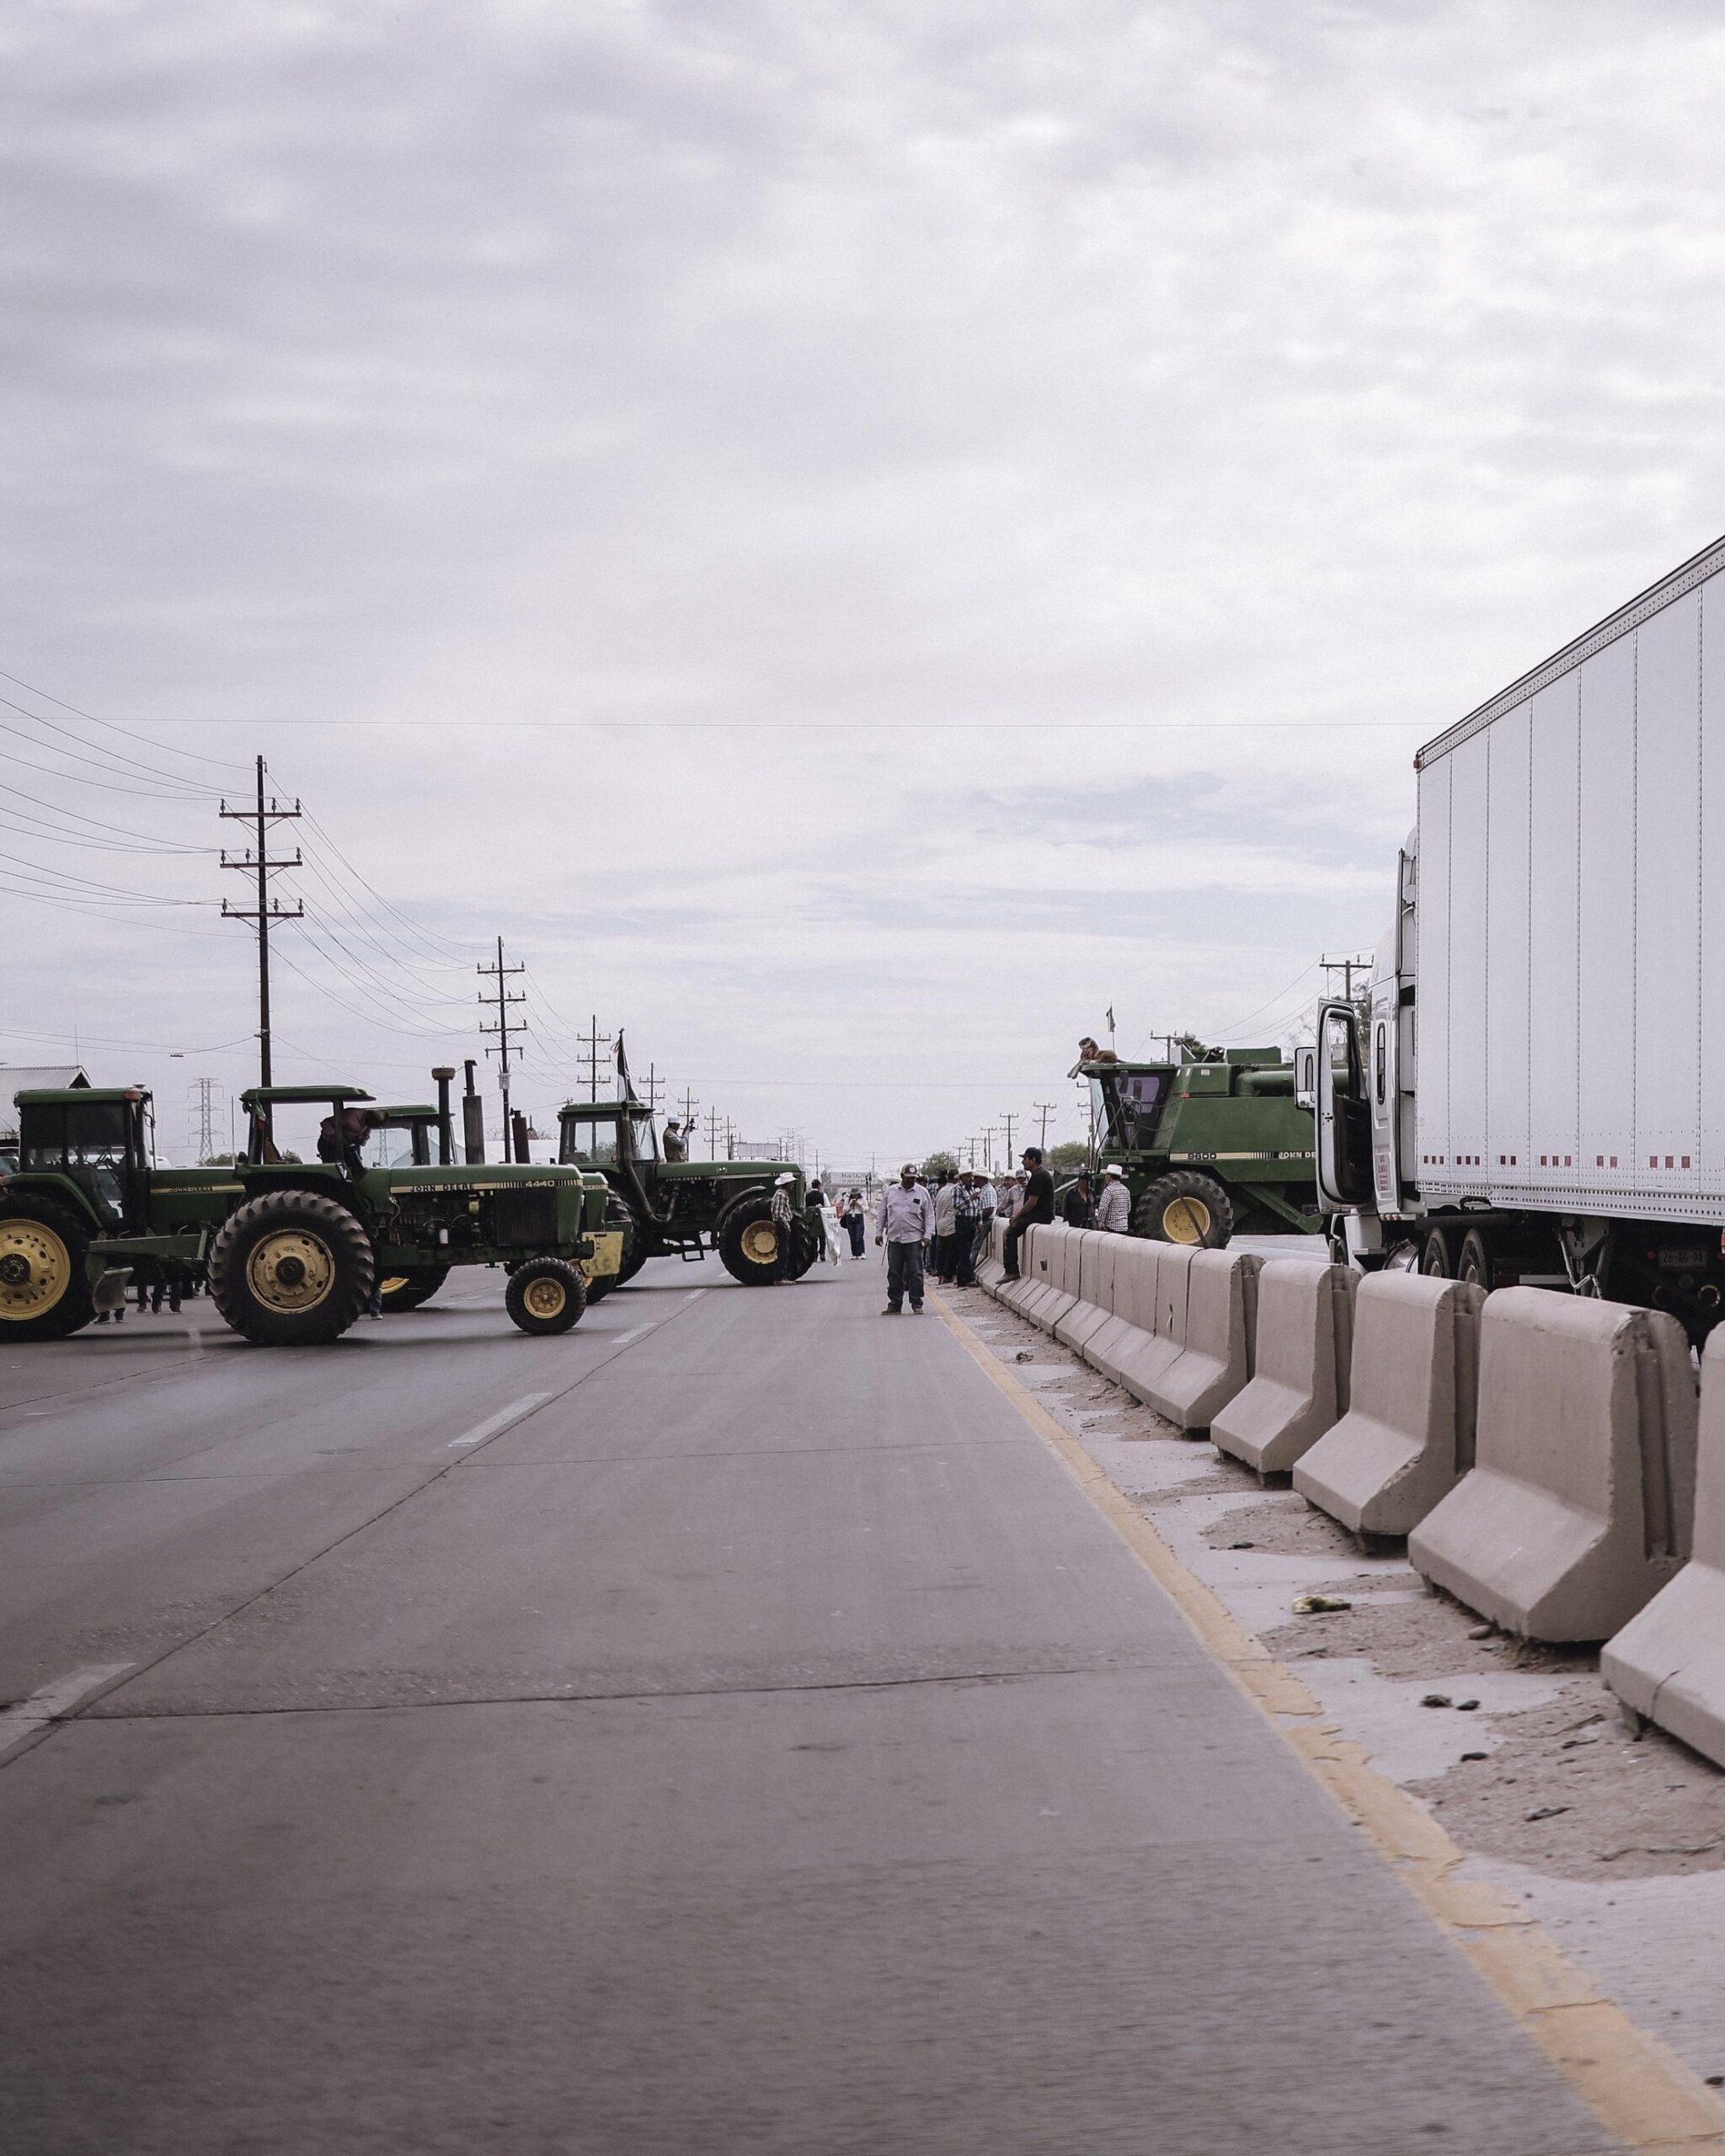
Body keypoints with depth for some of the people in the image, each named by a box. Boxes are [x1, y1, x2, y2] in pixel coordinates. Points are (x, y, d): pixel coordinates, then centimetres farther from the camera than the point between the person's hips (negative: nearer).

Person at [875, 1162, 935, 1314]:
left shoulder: (922, 1193, 4)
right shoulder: (890, 1192, 9)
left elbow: (929, 1216, 4)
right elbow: (882, 1214, 14)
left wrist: (927, 1234, -6)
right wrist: (879, 1232, 10)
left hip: (914, 1239, -2)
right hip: (894, 1239, 2)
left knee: (915, 1273, -3)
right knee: (894, 1274, 5)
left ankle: (917, 1304, 3)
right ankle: (894, 1304, 12)